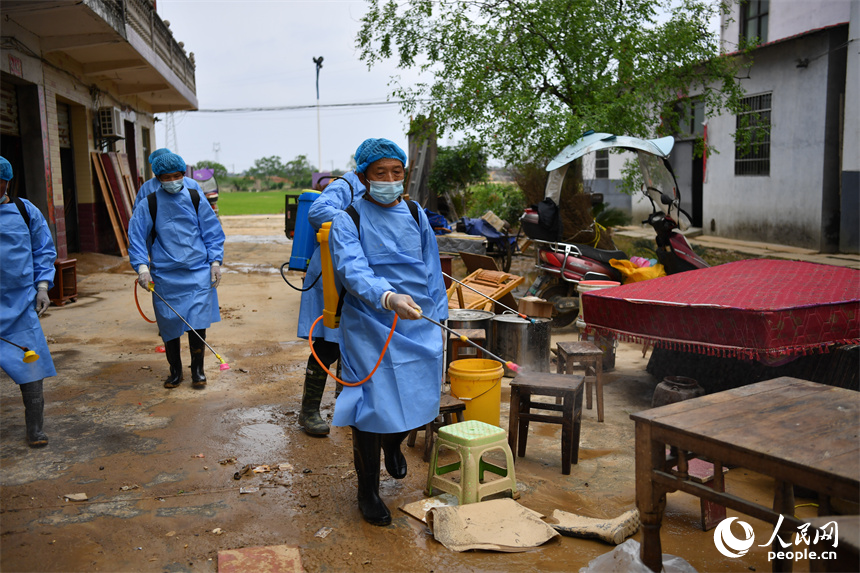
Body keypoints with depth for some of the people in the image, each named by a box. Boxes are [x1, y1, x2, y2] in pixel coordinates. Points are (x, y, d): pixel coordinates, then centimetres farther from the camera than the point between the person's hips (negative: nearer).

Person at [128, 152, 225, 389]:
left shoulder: (196, 199, 5)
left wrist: (215, 261, 1)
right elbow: (136, 236, 0)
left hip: (197, 272, 0)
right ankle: (175, 371, 24)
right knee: (169, 323, 6)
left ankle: (197, 369, 14)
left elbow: (213, 232, 9)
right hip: (164, 275, 0)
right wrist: (142, 265, -13)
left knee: (197, 321, -4)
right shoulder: (148, 205, 2)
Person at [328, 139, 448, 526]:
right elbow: (353, 271, -24)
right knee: (373, 407, -1)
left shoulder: (416, 216, 8)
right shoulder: (347, 222, -7)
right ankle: (367, 491, 23)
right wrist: (389, 298, -42)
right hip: (370, 329, -4)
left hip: (417, 325, 4)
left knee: (419, 400, 7)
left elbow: (432, 272, 14)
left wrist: (437, 321, 12)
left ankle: (393, 443, 45)